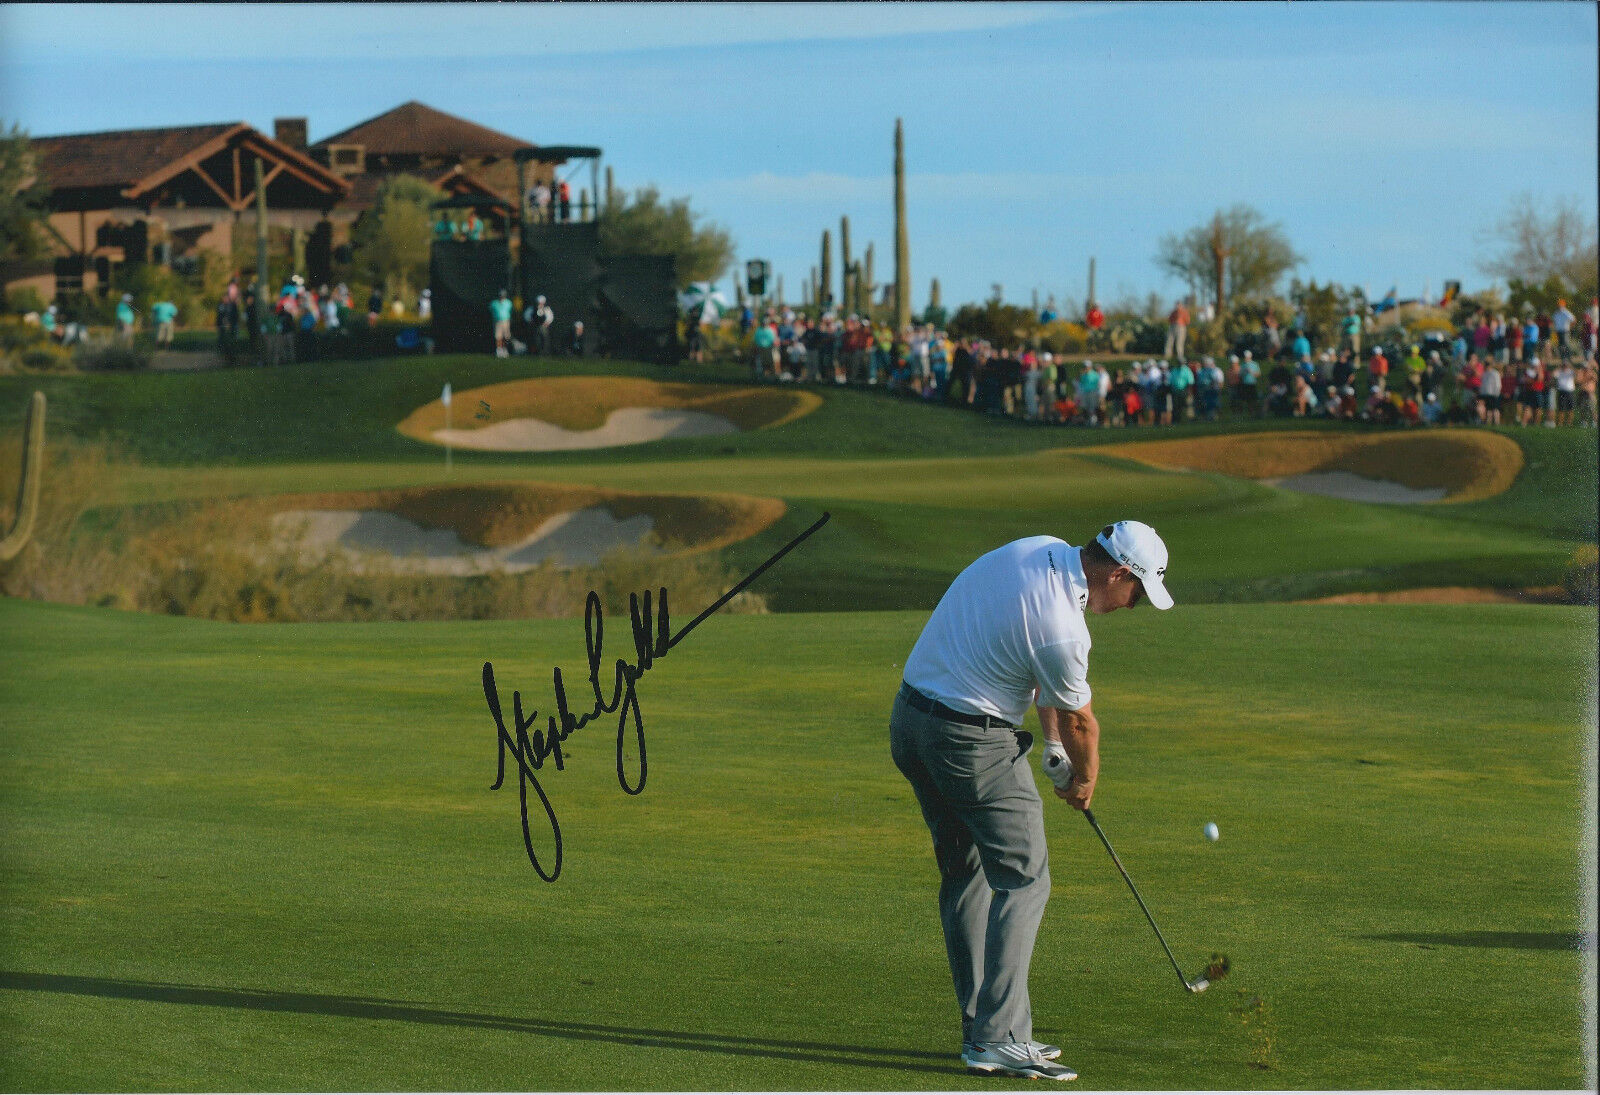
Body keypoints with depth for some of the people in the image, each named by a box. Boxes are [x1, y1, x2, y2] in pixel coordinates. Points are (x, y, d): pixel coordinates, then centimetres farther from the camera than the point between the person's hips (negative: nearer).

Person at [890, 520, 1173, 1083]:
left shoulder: (1043, 550, 3)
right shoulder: (1061, 628, -24)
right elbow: (1080, 720, -5)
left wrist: (1053, 745, 16)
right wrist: (1085, 779, 14)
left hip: (910, 720, 10)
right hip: (972, 741, -10)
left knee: (964, 875, 14)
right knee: (1023, 878, -5)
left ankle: (980, 1029, 16)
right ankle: (998, 1037, -11)